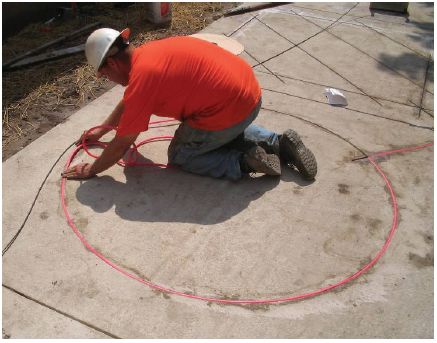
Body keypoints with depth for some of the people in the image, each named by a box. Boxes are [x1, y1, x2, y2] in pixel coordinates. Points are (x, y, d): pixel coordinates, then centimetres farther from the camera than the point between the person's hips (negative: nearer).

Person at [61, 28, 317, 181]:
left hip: (229, 109, -9)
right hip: (250, 90, 9)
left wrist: (91, 170, 9)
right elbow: (127, 103, 30)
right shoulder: (146, 54, 12)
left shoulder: (141, 79, -15)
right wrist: (101, 130, 38)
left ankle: (245, 162, -1)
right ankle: (279, 144, 18)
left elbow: (122, 144, -6)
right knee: (231, 132, 39)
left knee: (179, 155, 13)